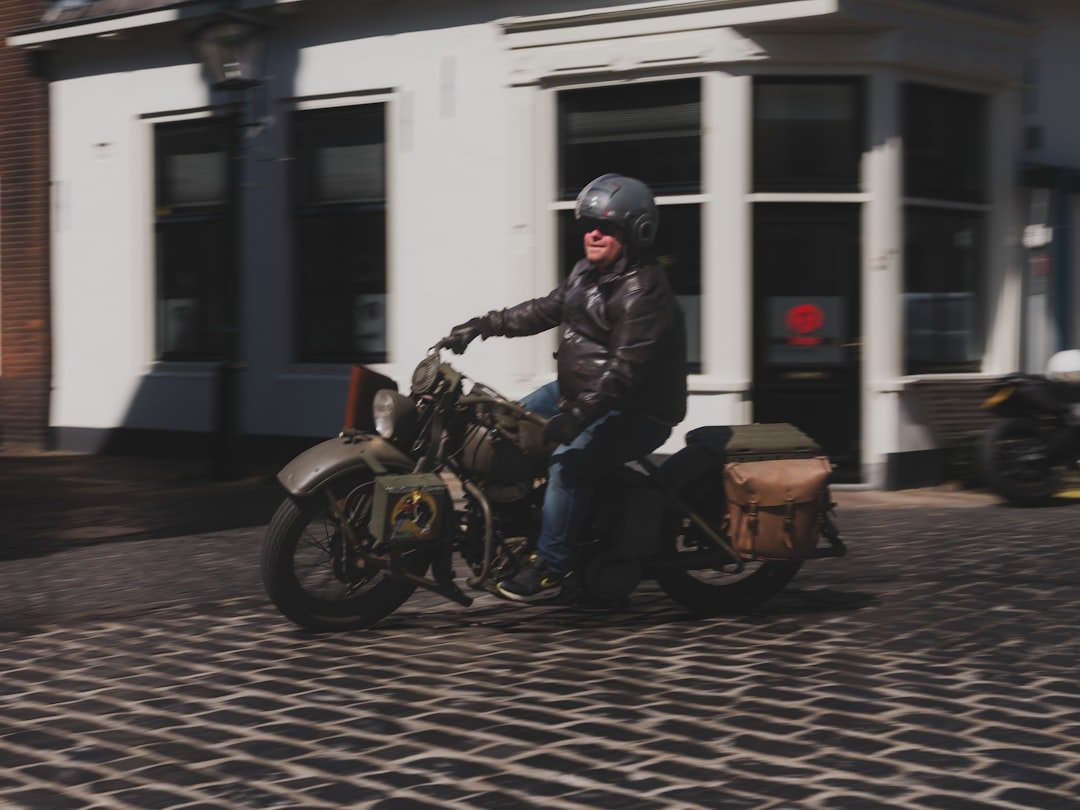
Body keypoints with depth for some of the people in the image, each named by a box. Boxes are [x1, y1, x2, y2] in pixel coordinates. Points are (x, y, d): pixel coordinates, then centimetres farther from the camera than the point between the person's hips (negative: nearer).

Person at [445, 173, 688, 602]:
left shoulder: (643, 292, -23)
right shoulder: (588, 273, 8)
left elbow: (626, 369, -32)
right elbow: (545, 310, 19)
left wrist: (578, 415, -39)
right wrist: (484, 324, 12)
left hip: (636, 411, -11)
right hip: (580, 390, 11)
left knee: (568, 462, -29)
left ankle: (549, 567, -21)